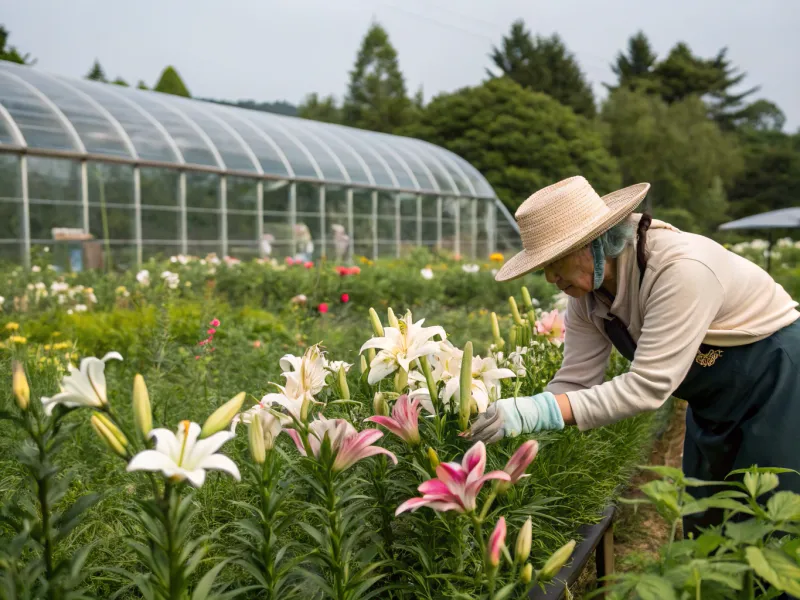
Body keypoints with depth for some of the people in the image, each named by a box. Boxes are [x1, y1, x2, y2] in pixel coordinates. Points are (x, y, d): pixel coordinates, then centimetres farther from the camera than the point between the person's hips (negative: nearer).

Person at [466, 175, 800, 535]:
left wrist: (538, 411, -41)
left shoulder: (680, 269, -34)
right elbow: (574, 383, -9)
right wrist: (511, 425, -22)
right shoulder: (587, 296, -10)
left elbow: (648, 386, -36)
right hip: (716, 402, 7)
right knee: (703, 525, 13)